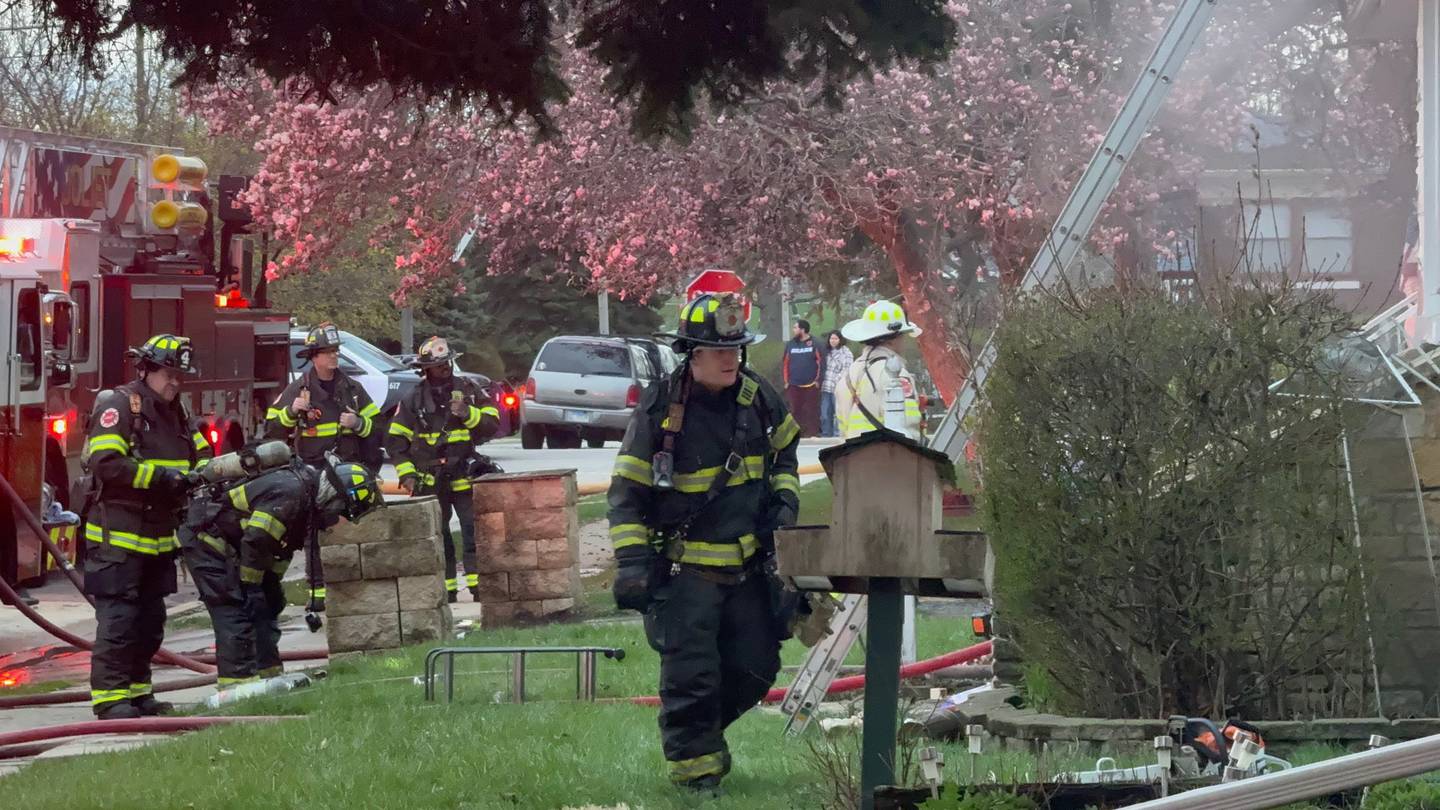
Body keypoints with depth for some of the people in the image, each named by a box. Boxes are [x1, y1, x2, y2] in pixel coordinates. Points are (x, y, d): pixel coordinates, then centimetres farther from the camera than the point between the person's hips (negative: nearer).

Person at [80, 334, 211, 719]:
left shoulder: (175, 412, 15)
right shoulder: (118, 405, -11)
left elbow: (200, 452, 23)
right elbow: (106, 463, -22)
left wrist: (202, 474, -2)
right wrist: (161, 477, -24)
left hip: (158, 536, 9)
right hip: (119, 534, -9)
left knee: (150, 618, 13)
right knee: (118, 616, -10)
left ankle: (137, 691, 21)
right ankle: (109, 696, -9)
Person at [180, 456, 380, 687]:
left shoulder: (308, 492, 5)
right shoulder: (289, 493, -28)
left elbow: (283, 546, 16)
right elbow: (254, 542, -28)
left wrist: (272, 585, 13)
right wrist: (251, 589, -19)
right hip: (205, 537, -11)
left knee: (265, 608, 11)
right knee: (233, 612, -16)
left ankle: (269, 674, 16)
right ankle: (237, 681, -18)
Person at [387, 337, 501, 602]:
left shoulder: (468, 390, 6)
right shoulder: (413, 400, 6)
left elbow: (492, 423, 2)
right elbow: (397, 440, 8)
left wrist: (468, 414, -15)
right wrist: (406, 473, -1)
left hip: (464, 476, -1)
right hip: (430, 479, 1)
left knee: (473, 530, -10)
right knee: (438, 536, 4)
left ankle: (478, 586, -10)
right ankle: (445, 589, 10)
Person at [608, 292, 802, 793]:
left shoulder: (757, 398, 0)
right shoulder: (658, 411, -14)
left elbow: (785, 448, 21)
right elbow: (627, 493, -9)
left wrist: (785, 498, 4)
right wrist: (632, 561, -17)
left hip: (748, 564, 5)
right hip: (687, 568, -5)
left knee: (755, 668, 8)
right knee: (691, 672, -8)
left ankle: (700, 730, 32)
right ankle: (694, 763, 7)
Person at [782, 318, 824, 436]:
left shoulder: (814, 344, -3)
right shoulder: (790, 344, 8)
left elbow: (821, 362, -3)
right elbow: (785, 364, 11)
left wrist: (817, 380, -6)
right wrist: (786, 381, 5)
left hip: (811, 386, -3)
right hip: (794, 386, 3)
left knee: (812, 412, -1)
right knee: (795, 412, 4)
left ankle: (813, 435, 3)